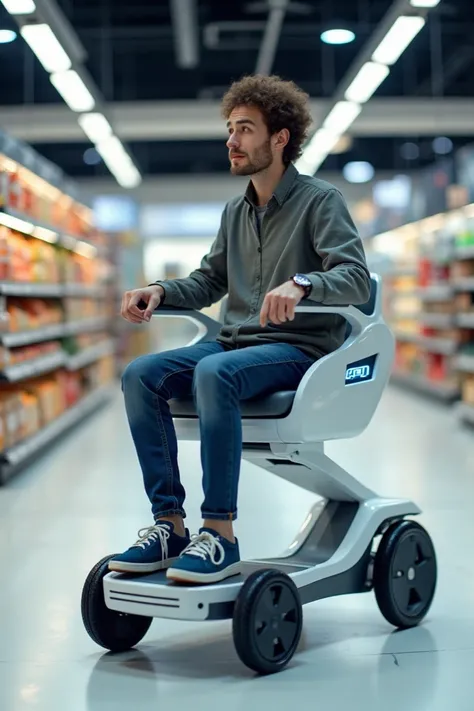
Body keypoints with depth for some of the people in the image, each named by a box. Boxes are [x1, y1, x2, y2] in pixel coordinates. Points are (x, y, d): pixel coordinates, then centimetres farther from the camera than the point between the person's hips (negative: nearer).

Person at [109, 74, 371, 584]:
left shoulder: (320, 200, -2)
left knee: (214, 373, -37)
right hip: (235, 343, 7)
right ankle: (169, 523, -17)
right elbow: (208, 282, 24)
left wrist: (301, 284, -35)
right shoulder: (236, 211, 20)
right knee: (140, 374, -17)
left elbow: (356, 278, -15)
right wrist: (159, 290, 3)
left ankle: (219, 535, -31)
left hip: (299, 348, -7)